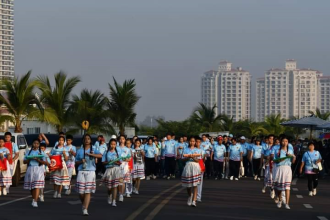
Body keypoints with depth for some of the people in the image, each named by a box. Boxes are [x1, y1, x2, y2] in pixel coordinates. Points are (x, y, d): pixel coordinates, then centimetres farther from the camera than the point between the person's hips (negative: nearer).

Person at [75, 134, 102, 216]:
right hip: (81, 171, 2)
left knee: (88, 192, -7)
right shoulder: (79, 151, 10)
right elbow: (76, 162, 15)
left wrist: (90, 154, -24)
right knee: (81, 192, -1)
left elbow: (100, 155, -15)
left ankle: (85, 209, -7)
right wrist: (81, 161, -6)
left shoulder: (93, 149, 5)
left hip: (91, 171, -1)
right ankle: (84, 205, 27)